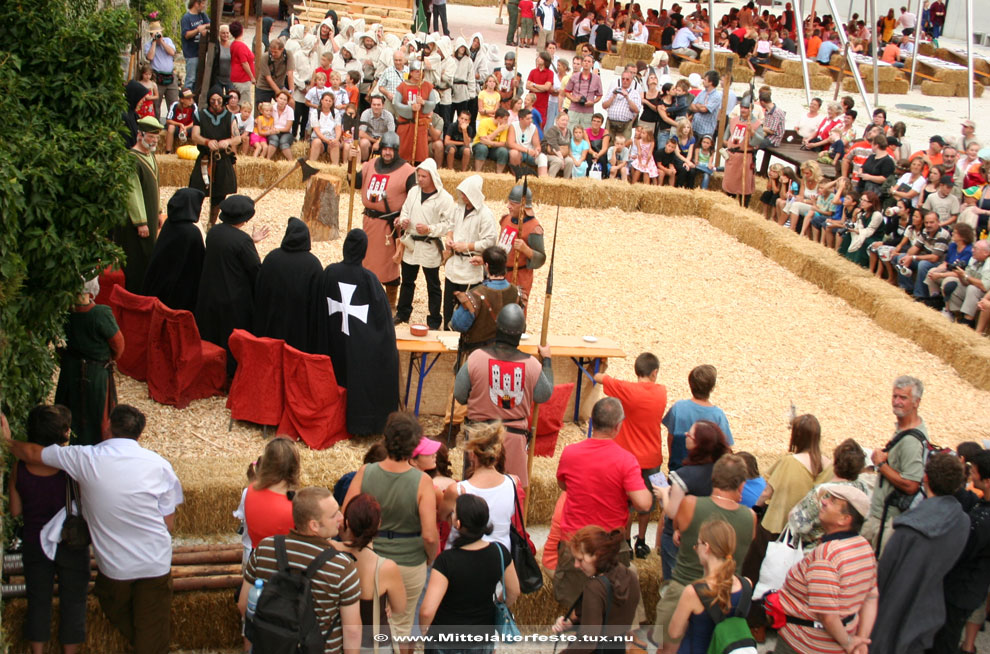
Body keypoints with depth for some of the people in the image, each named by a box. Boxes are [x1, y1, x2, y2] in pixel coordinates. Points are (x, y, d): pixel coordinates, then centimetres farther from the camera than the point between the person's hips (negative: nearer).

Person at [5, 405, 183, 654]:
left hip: (113, 566, 1)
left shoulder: (86, 458, -12)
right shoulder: (158, 465, -13)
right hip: (156, 565, 0)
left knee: (118, 614, 30)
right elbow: (168, 522, -6)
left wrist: (9, 441, 23)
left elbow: (33, 453, 3)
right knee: (152, 630, 15)